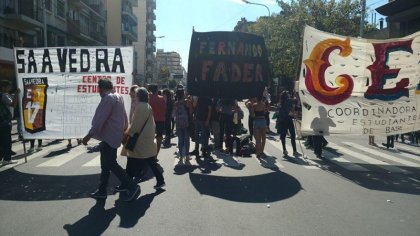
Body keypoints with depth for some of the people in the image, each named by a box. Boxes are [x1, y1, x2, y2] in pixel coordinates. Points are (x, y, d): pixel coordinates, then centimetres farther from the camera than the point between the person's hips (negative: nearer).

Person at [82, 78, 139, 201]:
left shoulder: (108, 99, -16)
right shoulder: (118, 97, 14)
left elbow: (100, 119, -22)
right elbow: (124, 117, 19)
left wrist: (89, 135, -19)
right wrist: (124, 129, 25)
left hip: (109, 137, -10)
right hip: (114, 136, 10)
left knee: (111, 164, -6)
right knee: (106, 165, 15)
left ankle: (132, 187, -5)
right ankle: (102, 191, 24)